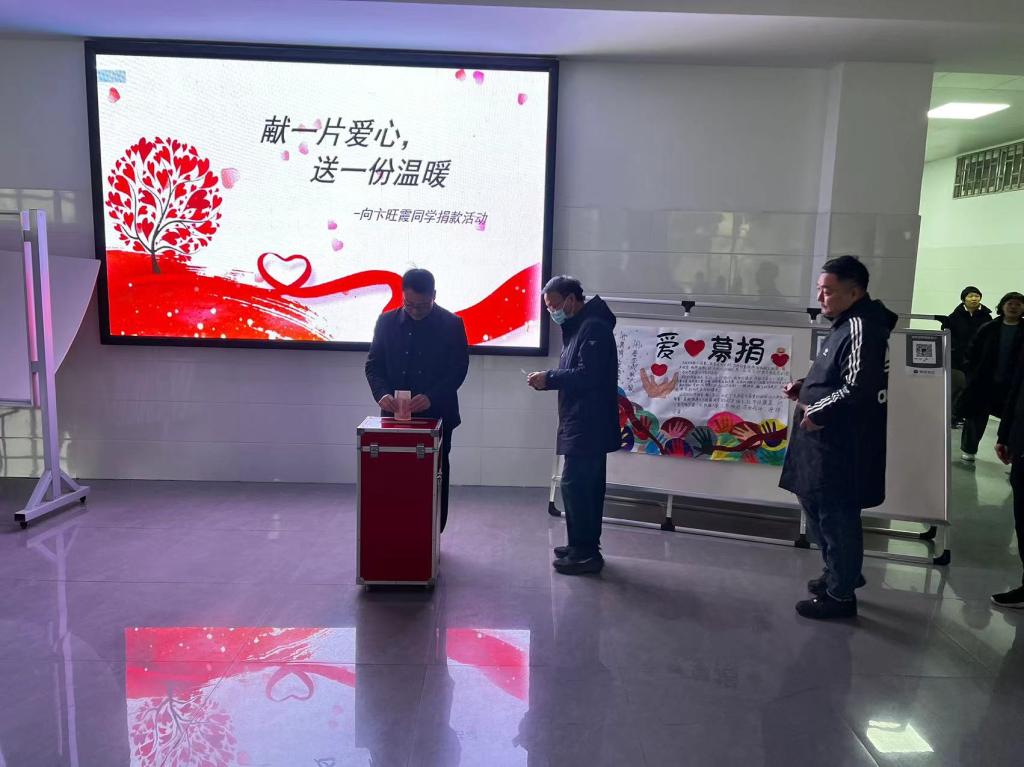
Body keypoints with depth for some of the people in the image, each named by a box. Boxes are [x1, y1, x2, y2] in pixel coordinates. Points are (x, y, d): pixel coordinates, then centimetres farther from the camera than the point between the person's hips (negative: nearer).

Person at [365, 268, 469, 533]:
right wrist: (381, 394, -14)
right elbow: (373, 364, 5)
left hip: (436, 415, -2)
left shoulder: (452, 324, -3)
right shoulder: (387, 321, 4)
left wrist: (431, 397, -21)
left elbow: (459, 370, -6)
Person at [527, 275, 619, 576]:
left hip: (589, 424, -10)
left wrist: (550, 377, -14)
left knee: (574, 484, -8)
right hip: (585, 423, 10)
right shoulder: (578, 326, 17)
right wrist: (549, 380, 2)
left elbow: (588, 375, -23)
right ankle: (585, 546, 23)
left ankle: (585, 552, -1)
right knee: (588, 485, 14)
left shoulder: (594, 327, -15)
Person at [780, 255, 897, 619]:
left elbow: (859, 388, -27)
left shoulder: (862, 328, -19)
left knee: (836, 516, 2)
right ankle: (841, 573, 38)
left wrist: (816, 412, -17)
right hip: (827, 441, 10)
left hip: (843, 445, -10)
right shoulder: (848, 323, 13)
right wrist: (805, 387, 9)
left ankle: (840, 594, 19)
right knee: (817, 506, 21)